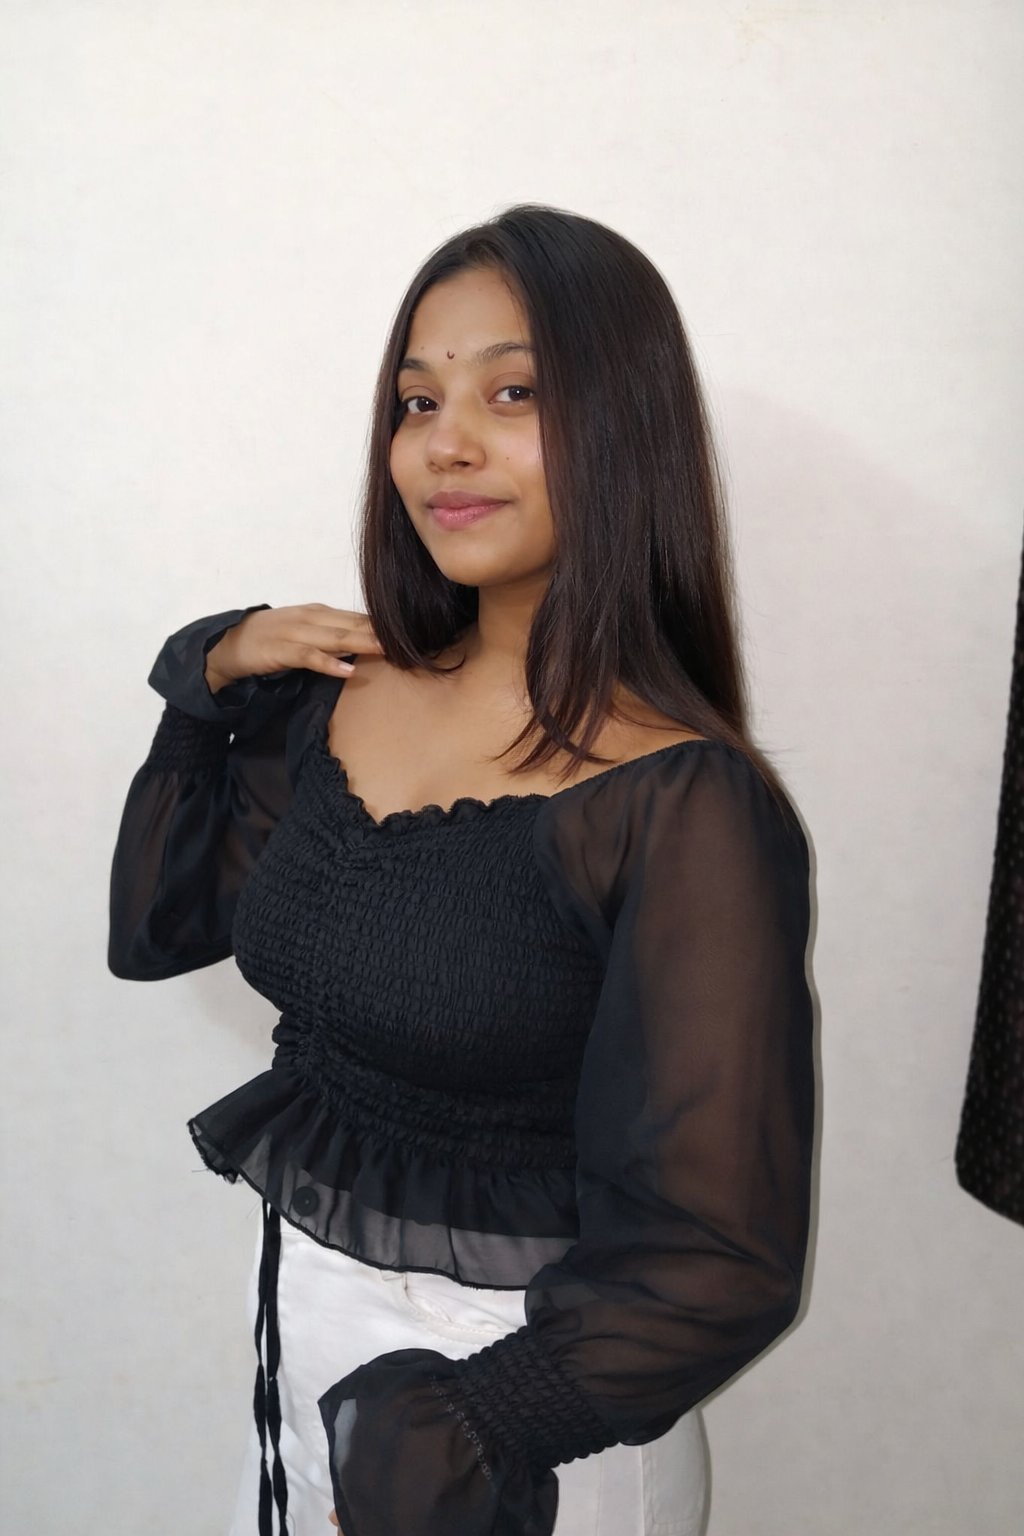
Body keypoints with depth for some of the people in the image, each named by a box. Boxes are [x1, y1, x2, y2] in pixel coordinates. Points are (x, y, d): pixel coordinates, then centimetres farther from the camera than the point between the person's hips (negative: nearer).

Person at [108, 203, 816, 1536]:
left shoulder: (686, 809, -23)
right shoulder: (339, 690, -5)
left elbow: (713, 1262, -22)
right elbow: (154, 931, 7)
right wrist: (209, 675, -4)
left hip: (528, 1395, -5)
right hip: (303, 1324, 6)